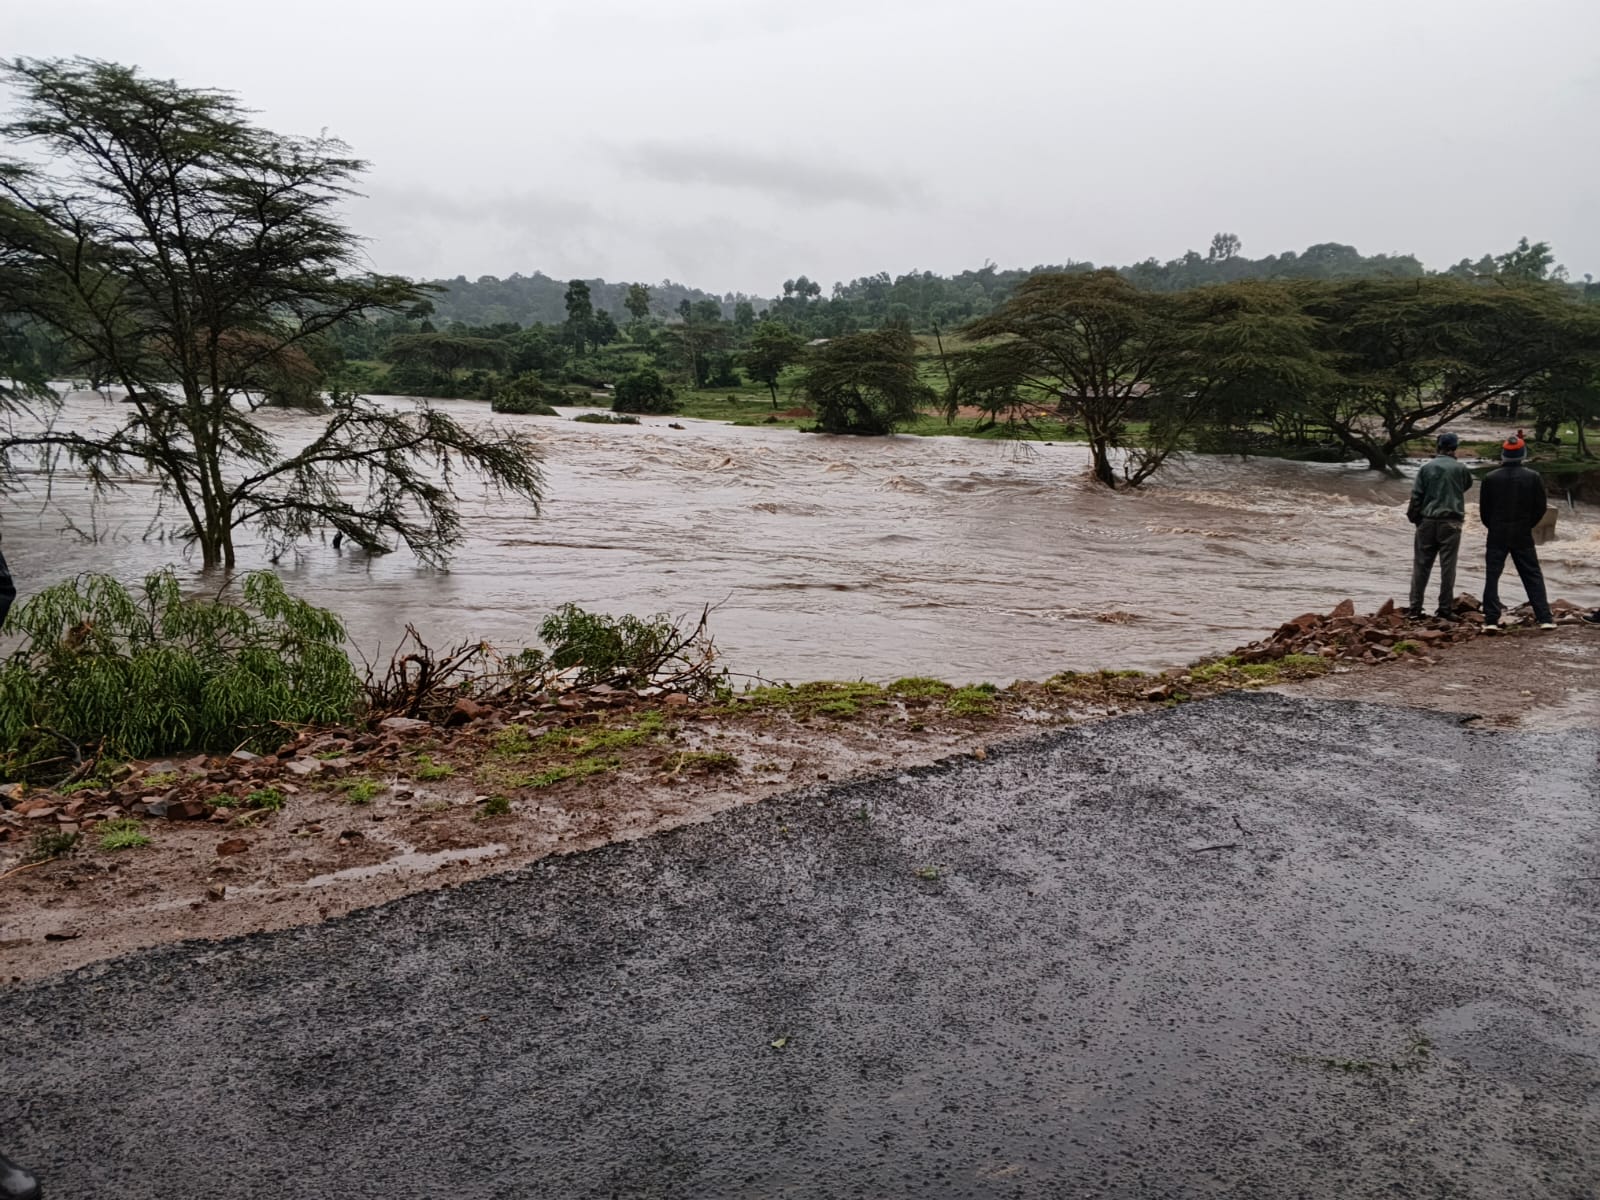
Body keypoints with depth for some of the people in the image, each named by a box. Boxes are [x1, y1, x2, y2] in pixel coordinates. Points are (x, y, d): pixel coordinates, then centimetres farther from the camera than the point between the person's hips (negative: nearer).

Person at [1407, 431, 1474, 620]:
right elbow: (1468, 484, 17)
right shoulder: (1460, 468, -3)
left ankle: (1415, 608, 5)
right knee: (1448, 566, 4)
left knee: (1421, 565, 6)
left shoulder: (1427, 467, -1)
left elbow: (1416, 495, -2)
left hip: (1428, 521, 1)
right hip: (1451, 522, -1)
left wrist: (1415, 517, 7)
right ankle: (1446, 608, 5)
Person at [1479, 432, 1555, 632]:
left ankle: (1491, 620, -4)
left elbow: (1484, 509, 0)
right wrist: (1528, 524, 15)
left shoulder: (1490, 478, -6)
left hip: (1497, 535, -1)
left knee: (1492, 576, 3)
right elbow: (1541, 507, 0)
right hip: (1523, 535, 1)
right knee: (1533, 576, 9)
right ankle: (1545, 618, 7)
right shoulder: (1533, 477, -5)